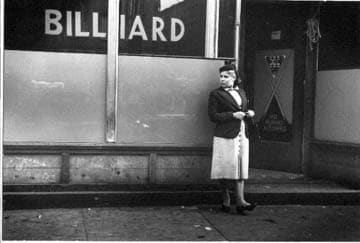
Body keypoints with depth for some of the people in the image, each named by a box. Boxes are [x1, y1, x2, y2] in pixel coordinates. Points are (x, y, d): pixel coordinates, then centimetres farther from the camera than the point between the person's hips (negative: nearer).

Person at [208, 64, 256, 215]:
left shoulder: (241, 92, 17)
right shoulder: (216, 94, -1)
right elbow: (213, 116, -9)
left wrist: (249, 114, 3)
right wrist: (233, 115, -16)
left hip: (242, 135, 5)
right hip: (225, 136, -5)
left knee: (241, 168, 0)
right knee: (227, 168, -2)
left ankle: (240, 202, -2)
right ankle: (225, 201, 12)